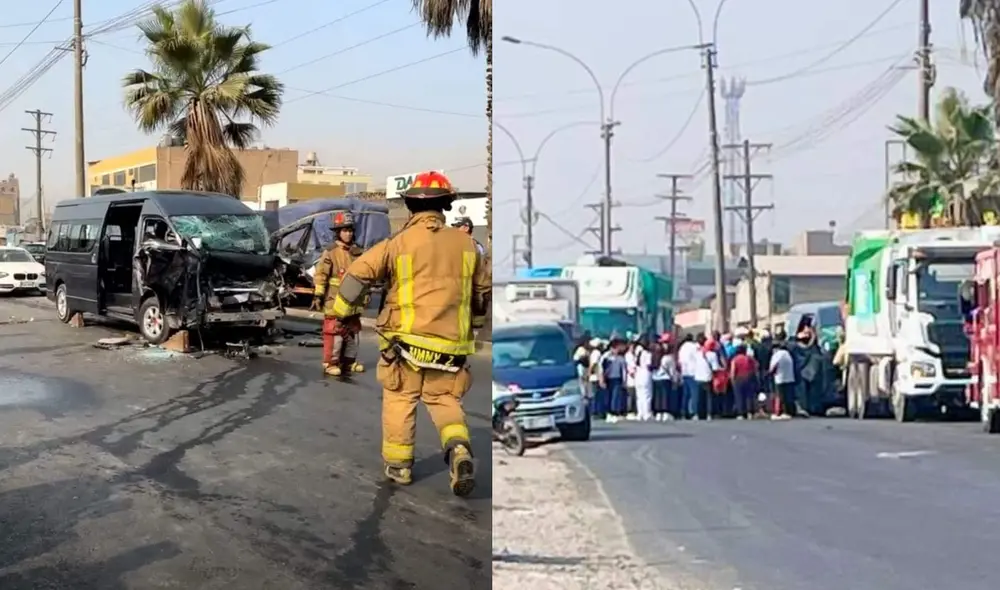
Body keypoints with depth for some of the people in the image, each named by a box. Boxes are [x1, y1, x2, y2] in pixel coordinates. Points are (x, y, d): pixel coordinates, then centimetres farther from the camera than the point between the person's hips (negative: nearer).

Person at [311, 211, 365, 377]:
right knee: (334, 333, -5)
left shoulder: (357, 252, 10)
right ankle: (330, 363, 2)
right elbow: (320, 275, -11)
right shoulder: (330, 252, -10)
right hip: (335, 301, -7)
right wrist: (318, 295, -15)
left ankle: (349, 361, 25)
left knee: (352, 333, 14)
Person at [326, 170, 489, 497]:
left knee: (400, 400, 13)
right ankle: (459, 450, -10)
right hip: (450, 345, 3)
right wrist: (474, 320, 35)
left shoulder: (399, 243, -7)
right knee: (444, 399, 15)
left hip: (408, 339, -2)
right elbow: (484, 289, 17)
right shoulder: (465, 244, 4)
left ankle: (399, 464, 16)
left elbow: (360, 272, -7)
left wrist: (340, 309, 7)